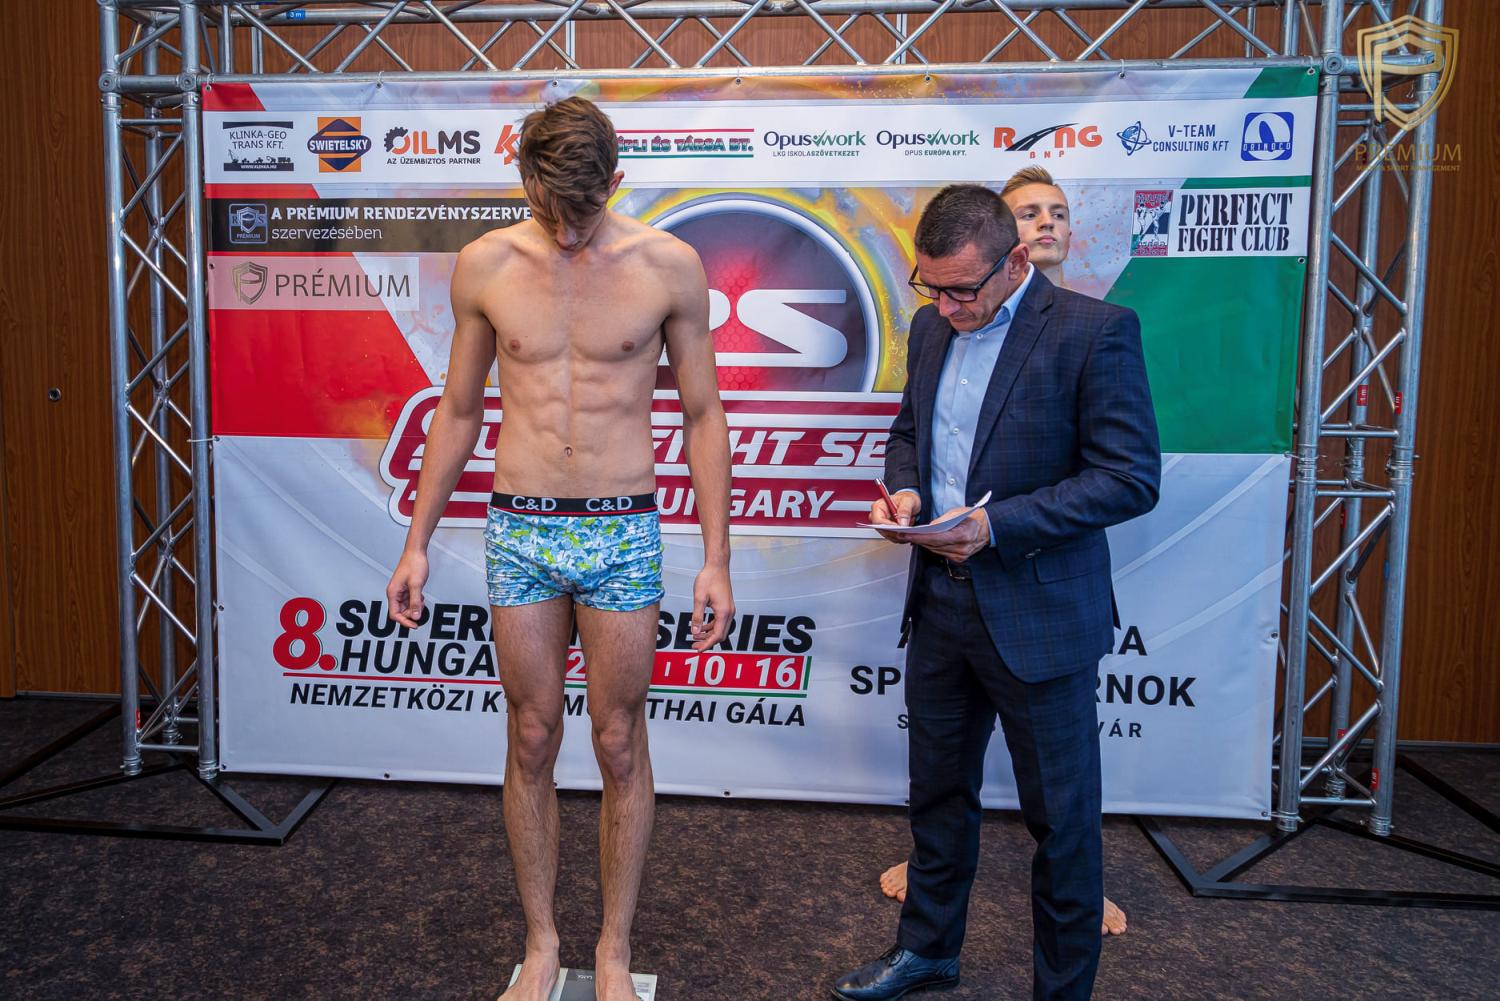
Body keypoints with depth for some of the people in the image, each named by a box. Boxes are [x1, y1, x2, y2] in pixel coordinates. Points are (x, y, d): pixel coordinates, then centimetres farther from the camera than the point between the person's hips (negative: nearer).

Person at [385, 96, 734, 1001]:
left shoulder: (669, 265, -5)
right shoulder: (485, 266, 0)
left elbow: (703, 416, 0)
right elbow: (458, 412, 9)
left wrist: (717, 561, -3)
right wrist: (418, 543, 9)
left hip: (623, 533, -1)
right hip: (520, 531, 2)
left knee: (621, 747, 7)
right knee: (531, 742, 10)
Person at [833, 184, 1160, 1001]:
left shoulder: (1095, 331, -14)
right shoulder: (931, 328, 7)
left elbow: (1132, 478, -16)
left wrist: (998, 524, -23)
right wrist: (904, 489, -4)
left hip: (1039, 613, -6)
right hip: (939, 600, 6)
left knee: (1060, 817, 10)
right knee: (938, 790, 21)